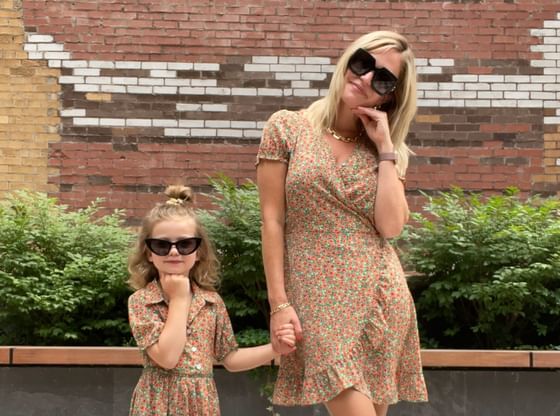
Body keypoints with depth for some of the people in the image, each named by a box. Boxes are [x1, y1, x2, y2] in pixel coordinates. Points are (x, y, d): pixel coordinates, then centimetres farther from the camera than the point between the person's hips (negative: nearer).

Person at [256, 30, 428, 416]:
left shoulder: (387, 151, 11)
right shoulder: (286, 127, 2)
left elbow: (391, 227, -4)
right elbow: (272, 221, -2)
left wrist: (384, 148, -4)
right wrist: (279, 303, -7)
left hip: (380, 296, 4)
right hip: (319, 299, -3)